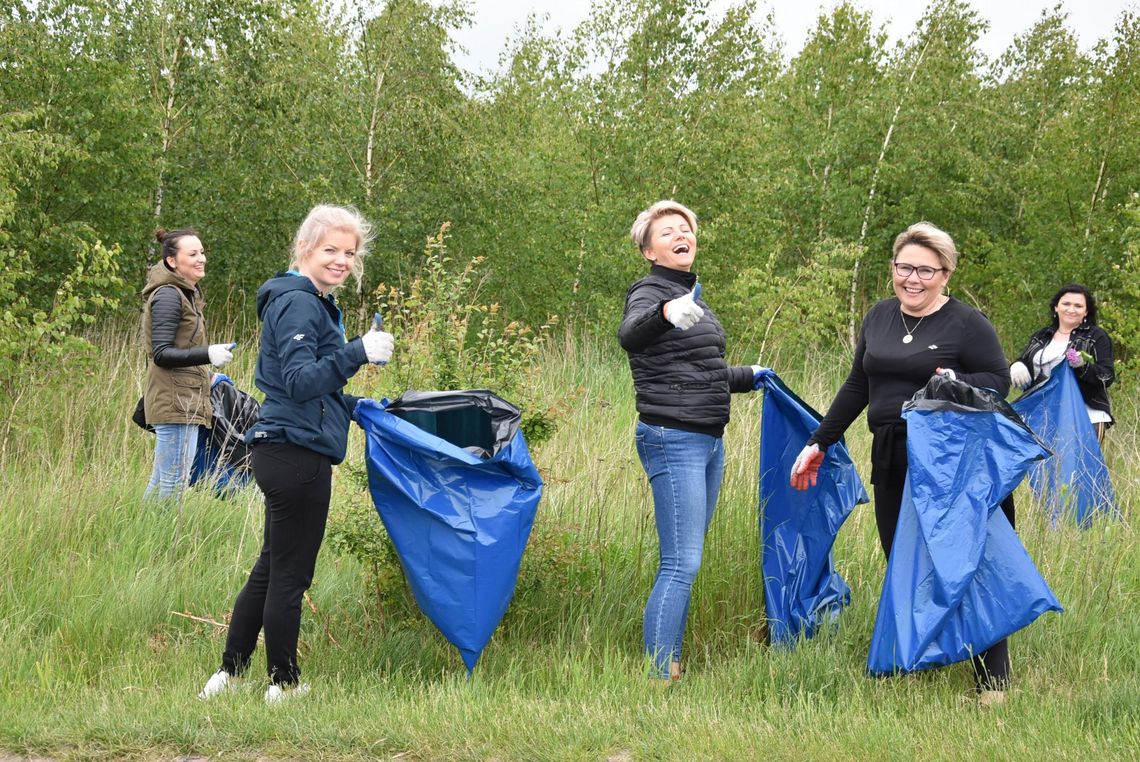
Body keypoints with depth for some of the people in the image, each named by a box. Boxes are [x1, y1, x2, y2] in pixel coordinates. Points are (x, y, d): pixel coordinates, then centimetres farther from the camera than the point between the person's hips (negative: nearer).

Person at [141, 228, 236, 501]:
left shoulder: (186, 293, 18)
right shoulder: (168, 296, -13)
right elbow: (161, 354, -19)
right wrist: (208, 354, -29)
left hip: (186, 400, 10)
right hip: (176, 403, -10)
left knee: (161, 480, 14)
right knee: (174, 483, -11)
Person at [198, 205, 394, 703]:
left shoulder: (312, 302, 19)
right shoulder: (298, 304, -14)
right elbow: (300, 381, -25)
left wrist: (357, 406, 31)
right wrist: (358, 353, -33)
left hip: (286, 454, 11)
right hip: (296, 454, -11)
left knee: (271, 568, 16)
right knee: (289, 574, 0)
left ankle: (229, 673, 22)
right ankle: (284, 684, 10)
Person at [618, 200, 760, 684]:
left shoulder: (691, 295, 18)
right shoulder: (650, 293, -10)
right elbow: (629, 335, -35)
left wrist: (748, 377, 40)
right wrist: (665, 313, -55)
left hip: (709, 442, 9)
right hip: (673, 440, -9)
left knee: (685, 560, 11)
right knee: (681, 564, -14)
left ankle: (670, 662, 17)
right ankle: (659, 675, -13)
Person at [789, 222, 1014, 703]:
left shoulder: (967, 324, -5)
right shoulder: (879, 317, 13)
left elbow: (1000, 380, -4)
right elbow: (857, 387, 20)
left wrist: (959, 383, -25)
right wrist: (819, 443, 21)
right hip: (891, 462, 6)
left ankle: (993, 681, 0)